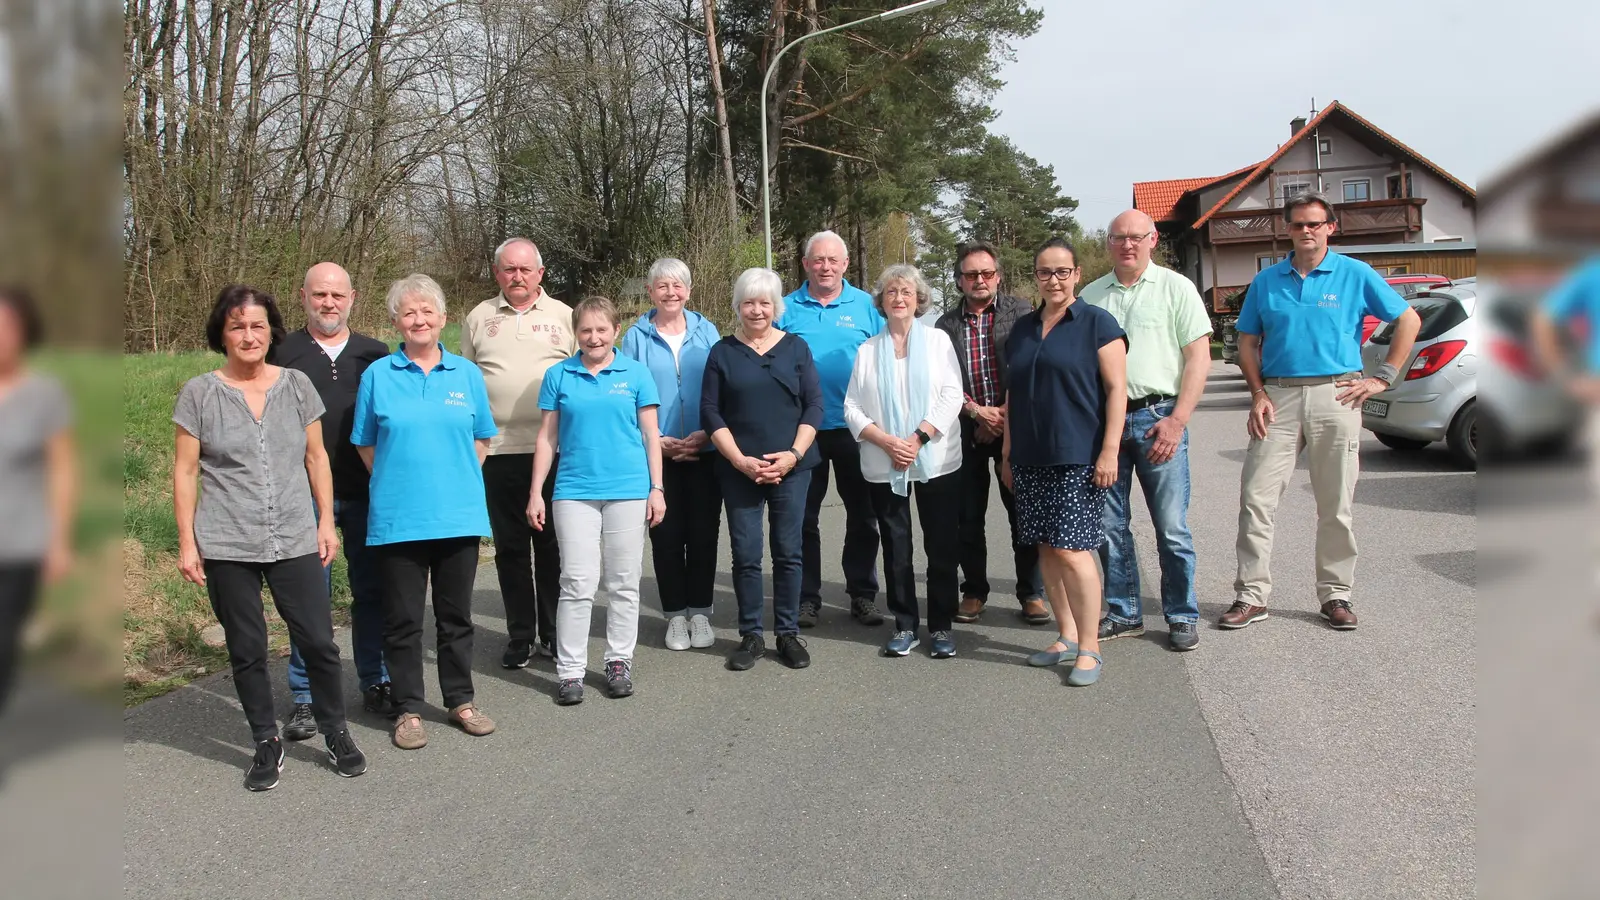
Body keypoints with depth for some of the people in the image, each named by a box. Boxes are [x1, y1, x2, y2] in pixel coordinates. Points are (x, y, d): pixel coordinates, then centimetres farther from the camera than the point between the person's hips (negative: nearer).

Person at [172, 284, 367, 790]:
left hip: (295, 540, 1)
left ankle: (336, 733, 19)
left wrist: (326, 522, 5)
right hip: (226, 547, -1)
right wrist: (187, 541, -2)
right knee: (246, 651, 7)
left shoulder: (296, 386, 6)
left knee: (319, 642, 0)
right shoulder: (199, 393, 1)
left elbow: (316, 458, 10)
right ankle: (266, 743, 23)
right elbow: (185, 471, 2)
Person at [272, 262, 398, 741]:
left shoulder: (376, 355, 10)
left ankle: (376, 683, 22)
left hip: (367, 494, 2)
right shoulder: (282, 353, 5)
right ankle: (306, 698, 12)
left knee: (372, 591, 8)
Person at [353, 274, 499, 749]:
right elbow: (366, 446, 7)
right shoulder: (377, 375, 2)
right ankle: (409, 710, 17)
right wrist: (399, 480, 1)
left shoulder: (467, 374, 6)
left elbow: (481, 440, 12)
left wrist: (457, 479, 3)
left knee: (456, 614, 11)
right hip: (397, 518, -1)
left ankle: (461, 701, 24)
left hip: (459, 515, 2)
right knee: (403, 618, 5)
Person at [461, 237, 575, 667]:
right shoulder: (479, 318, 10)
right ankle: (520, 636, 18)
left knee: (552, 545, 5)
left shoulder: (562, 316, 7)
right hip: (498, 451, 1)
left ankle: (553, 633, 18)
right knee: (509, 547, 7)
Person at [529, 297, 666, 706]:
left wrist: (657, 488, 1)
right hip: (575, 491, 0)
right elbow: (547, 437, 8)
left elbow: (650, 434, 6)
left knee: (623, 583, 8)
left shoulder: (635, 373, 4)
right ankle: (570, 670, 8)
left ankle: (620, 661, 20)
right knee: (577, 583, -1)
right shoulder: (559, 376, 6)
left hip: (629, 489, 0)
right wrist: (536, 493, 4)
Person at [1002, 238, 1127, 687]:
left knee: (1072, 549, -10)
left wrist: (1109, 451, -14)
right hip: (1030, 459, 6)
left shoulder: (1097, 323, -2)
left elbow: (1116, 389, -7)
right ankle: (1067, 637, 20)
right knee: (1047, 548, 8)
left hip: (1078, 458, -6)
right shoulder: (1022, 329, 15)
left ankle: (1089, 648, 1)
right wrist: (1007, 452, 16)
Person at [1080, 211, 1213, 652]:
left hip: (1157, 418, -3)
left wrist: (1177, 420, -12)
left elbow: (1199, 358, -3)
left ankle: (1182, 616, 13)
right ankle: (1123, 613, 21)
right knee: (1110, 526, 8)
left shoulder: (1176, 288, 2)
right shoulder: (1090, 296, 13)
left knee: (1172, 528, 0)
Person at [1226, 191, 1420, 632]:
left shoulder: (1355, 274, 4)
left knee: (1337, 504, 4)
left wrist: (1383, 377, 1)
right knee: (1256, 496, -5)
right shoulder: (1267, 280, 10)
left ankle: (1336, 595, 16)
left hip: (1335, 395, -1)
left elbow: (1408, 320, 8)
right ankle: (1251, 596, 2)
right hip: (1279, 396, 1)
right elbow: (1248, 342, 13)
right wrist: (1259, 393, -1)